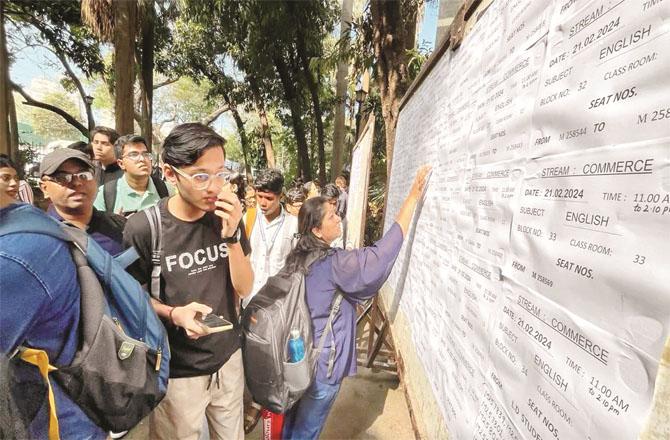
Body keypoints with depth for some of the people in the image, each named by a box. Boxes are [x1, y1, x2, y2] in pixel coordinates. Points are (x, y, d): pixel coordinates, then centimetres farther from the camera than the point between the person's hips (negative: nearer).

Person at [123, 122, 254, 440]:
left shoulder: (228, 218, -7)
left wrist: (231, 235, -22)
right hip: (177, 369, -3)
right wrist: (173, 314, -25)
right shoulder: (143, 228, -19)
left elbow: (244, 288, -8)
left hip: (228, 357, 4)